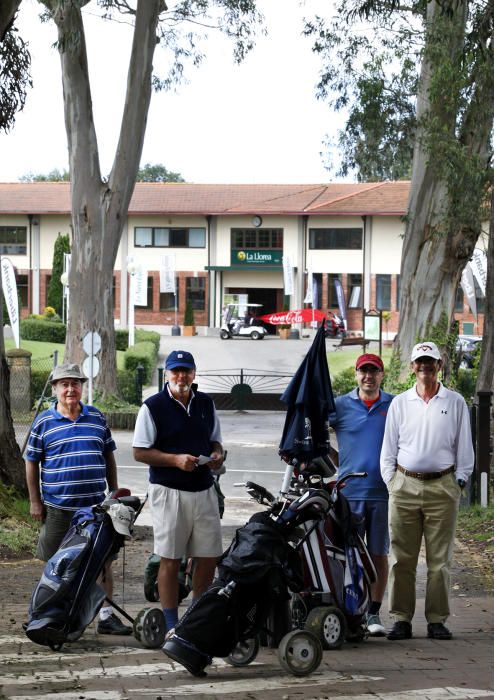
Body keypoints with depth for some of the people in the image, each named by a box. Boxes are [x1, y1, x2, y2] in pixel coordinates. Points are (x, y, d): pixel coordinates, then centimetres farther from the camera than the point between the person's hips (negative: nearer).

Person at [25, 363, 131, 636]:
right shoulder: (44, 422, -1)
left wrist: (114, 493, 11)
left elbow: (109, 457, 15)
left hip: (95, 506, 2)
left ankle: (106, 615, 10)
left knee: (103, 562, 3)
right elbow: (31, 462, 3)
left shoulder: (97, 418, 7)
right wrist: (35, 501, -1)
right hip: (57, 508, -2)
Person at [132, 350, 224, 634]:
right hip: (169, 491, -5)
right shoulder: (153, 407, -5)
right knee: (170, 559, 0)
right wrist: (176, 459, -18)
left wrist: (217, 455, -1)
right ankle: (171, 623, 7)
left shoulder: (206, 403, 11)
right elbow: (140, 452, -6)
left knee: (209, 557, 6)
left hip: (204, 490, 5)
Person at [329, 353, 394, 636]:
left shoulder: (395, 405, 7)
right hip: (349, 492, -1)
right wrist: (338, 462, 4)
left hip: (383, 492, 1)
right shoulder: (340, 405, 5)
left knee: (379, 554, 5)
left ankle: (374, 613, 12)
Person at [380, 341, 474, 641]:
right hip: (405, 486, 1)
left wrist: (459, 482, 2)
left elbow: (464, 447, 10)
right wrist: (391, 482, 4)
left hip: (442, 487, -1)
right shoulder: (400, 403, 11)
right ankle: (402, 619, 4)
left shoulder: (455, 402, 8)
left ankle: (437, 620, 5)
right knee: (402, 558, 0)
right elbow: (389, 447, 13)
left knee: (440, 559, 0)